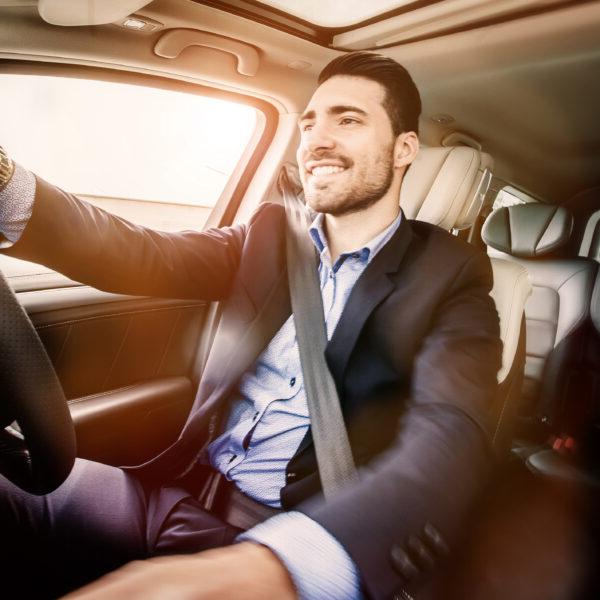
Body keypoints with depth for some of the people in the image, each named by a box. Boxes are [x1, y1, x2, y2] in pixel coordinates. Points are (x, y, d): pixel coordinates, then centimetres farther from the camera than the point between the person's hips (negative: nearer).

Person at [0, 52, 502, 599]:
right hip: (177, 491, 4)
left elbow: (449, 438, -22)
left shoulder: (451, 275, -6)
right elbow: (146, 258, -6)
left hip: (286, 544, -3)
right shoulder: (272, 233, 7)